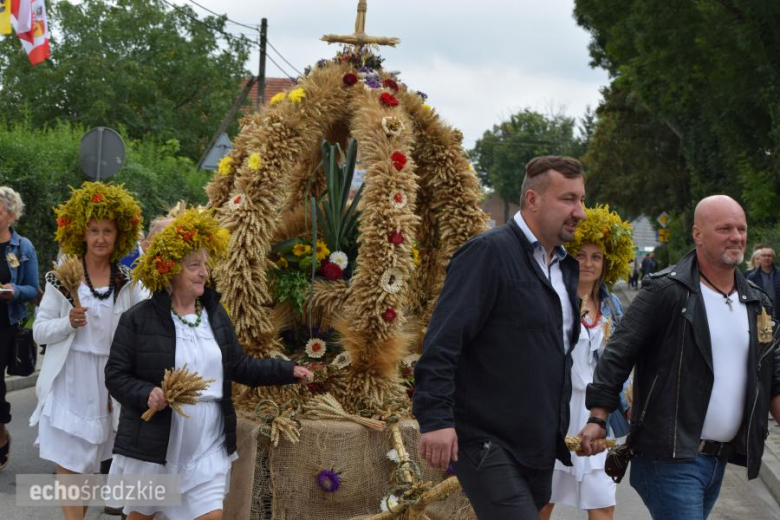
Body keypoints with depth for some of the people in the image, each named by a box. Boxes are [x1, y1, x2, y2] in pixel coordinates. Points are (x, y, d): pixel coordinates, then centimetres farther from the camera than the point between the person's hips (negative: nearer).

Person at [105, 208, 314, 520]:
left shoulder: (216, 315, 6)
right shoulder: (138, 319, -9)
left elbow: (239, 366, 11)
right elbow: (115, 375, -7)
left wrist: (288, 371, 1)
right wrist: (147, 394, -25)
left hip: (207, 446, 3)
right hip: (153, 444, -3)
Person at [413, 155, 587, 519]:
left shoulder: (565, 267, 16)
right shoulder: (489, 252, -10)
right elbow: (442, 340, -17)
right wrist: (436, 418, -24)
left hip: (537, 448, 9)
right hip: (488, 444, -8)